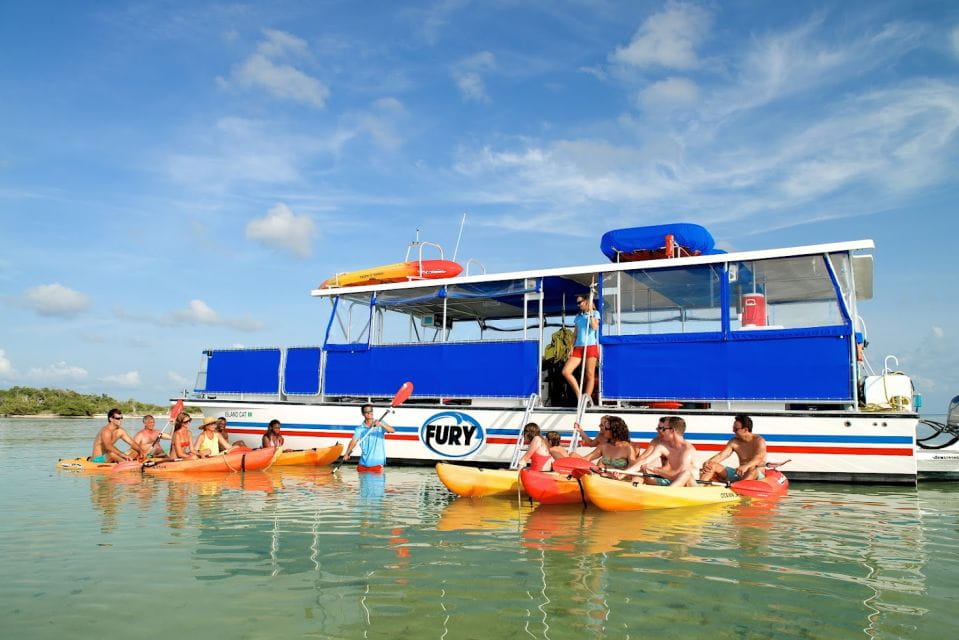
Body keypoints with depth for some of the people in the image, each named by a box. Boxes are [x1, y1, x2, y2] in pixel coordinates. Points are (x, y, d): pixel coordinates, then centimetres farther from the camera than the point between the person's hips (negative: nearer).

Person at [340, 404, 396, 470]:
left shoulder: (380, 423, 2)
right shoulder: (360, 429, 2)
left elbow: (392, 430, -12)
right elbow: (353, 441, -11)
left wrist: (381, 424, -29)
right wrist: (347, 453, -27)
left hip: (377, 462, -2)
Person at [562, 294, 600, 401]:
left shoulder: (595, 313, 5)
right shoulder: (578, 316, 19)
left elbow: (595, 327, -13)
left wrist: (590, 312, -9)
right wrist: (572, 347, 9)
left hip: (591, 346, -5)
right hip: (578, 347, 5)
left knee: (590, 375, -5)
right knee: (565, 371, -8)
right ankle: (579, 395, 0)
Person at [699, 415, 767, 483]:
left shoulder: (759, 441, -9)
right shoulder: (734, 442, 6)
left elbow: (759, 458, -28)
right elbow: (721, 455, -4)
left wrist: (746, 466, -49)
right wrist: (708, 463, -25)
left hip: (758, 475, -5)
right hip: (740, 473, 5)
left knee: (752, 469, -41)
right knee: (712, 466, -12)